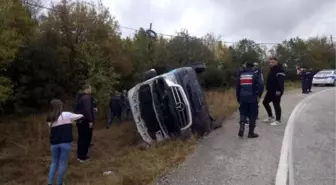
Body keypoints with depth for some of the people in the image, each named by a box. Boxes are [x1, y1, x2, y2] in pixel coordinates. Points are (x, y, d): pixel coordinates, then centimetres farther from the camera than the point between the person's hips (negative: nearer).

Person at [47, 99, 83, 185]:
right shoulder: (66, 115, -7)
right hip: (65, 143, -5)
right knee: (63, 163, 7)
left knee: (54, 162, 19)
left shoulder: (49, 119, 7)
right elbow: (79, 116, 5)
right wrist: (82, 115, 27)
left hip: (54, 143, 5)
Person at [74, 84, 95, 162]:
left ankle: (79, 155, 24)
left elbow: (77, 109, 21)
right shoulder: (87, 97, -17)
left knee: (81, 138, 16)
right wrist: (90, 120, -24)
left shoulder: (79, 97, 14)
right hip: (85, 121, -10)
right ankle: (82, 156, 4)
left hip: (80, 120, 10)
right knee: (86, 138, -1)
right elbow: (87, 110, -26)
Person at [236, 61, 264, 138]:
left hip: (243, 98, 3)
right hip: (252, 98, -3)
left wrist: (238, 98, 19)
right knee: (252, 115, 7)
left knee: (243, 113, 14)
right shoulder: (254, 74, -1)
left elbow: (237, 88, 12)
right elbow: (261, 85, -15)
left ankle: (241, 127, -11)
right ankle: (251, 133, 11)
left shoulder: (240, 75, 10)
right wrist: (258, 95, -6)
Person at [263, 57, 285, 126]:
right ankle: (271, 117, 27)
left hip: (276, 91, -10)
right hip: (270, 91, 10)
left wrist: (279, 90, -28)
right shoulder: (271, 70, 16)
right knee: (265, 102, 15)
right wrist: (268, 88, 18)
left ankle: (278, 120, 9)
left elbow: (281, 81, -23)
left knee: (276, 105, -3)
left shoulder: (279, 70, -15)